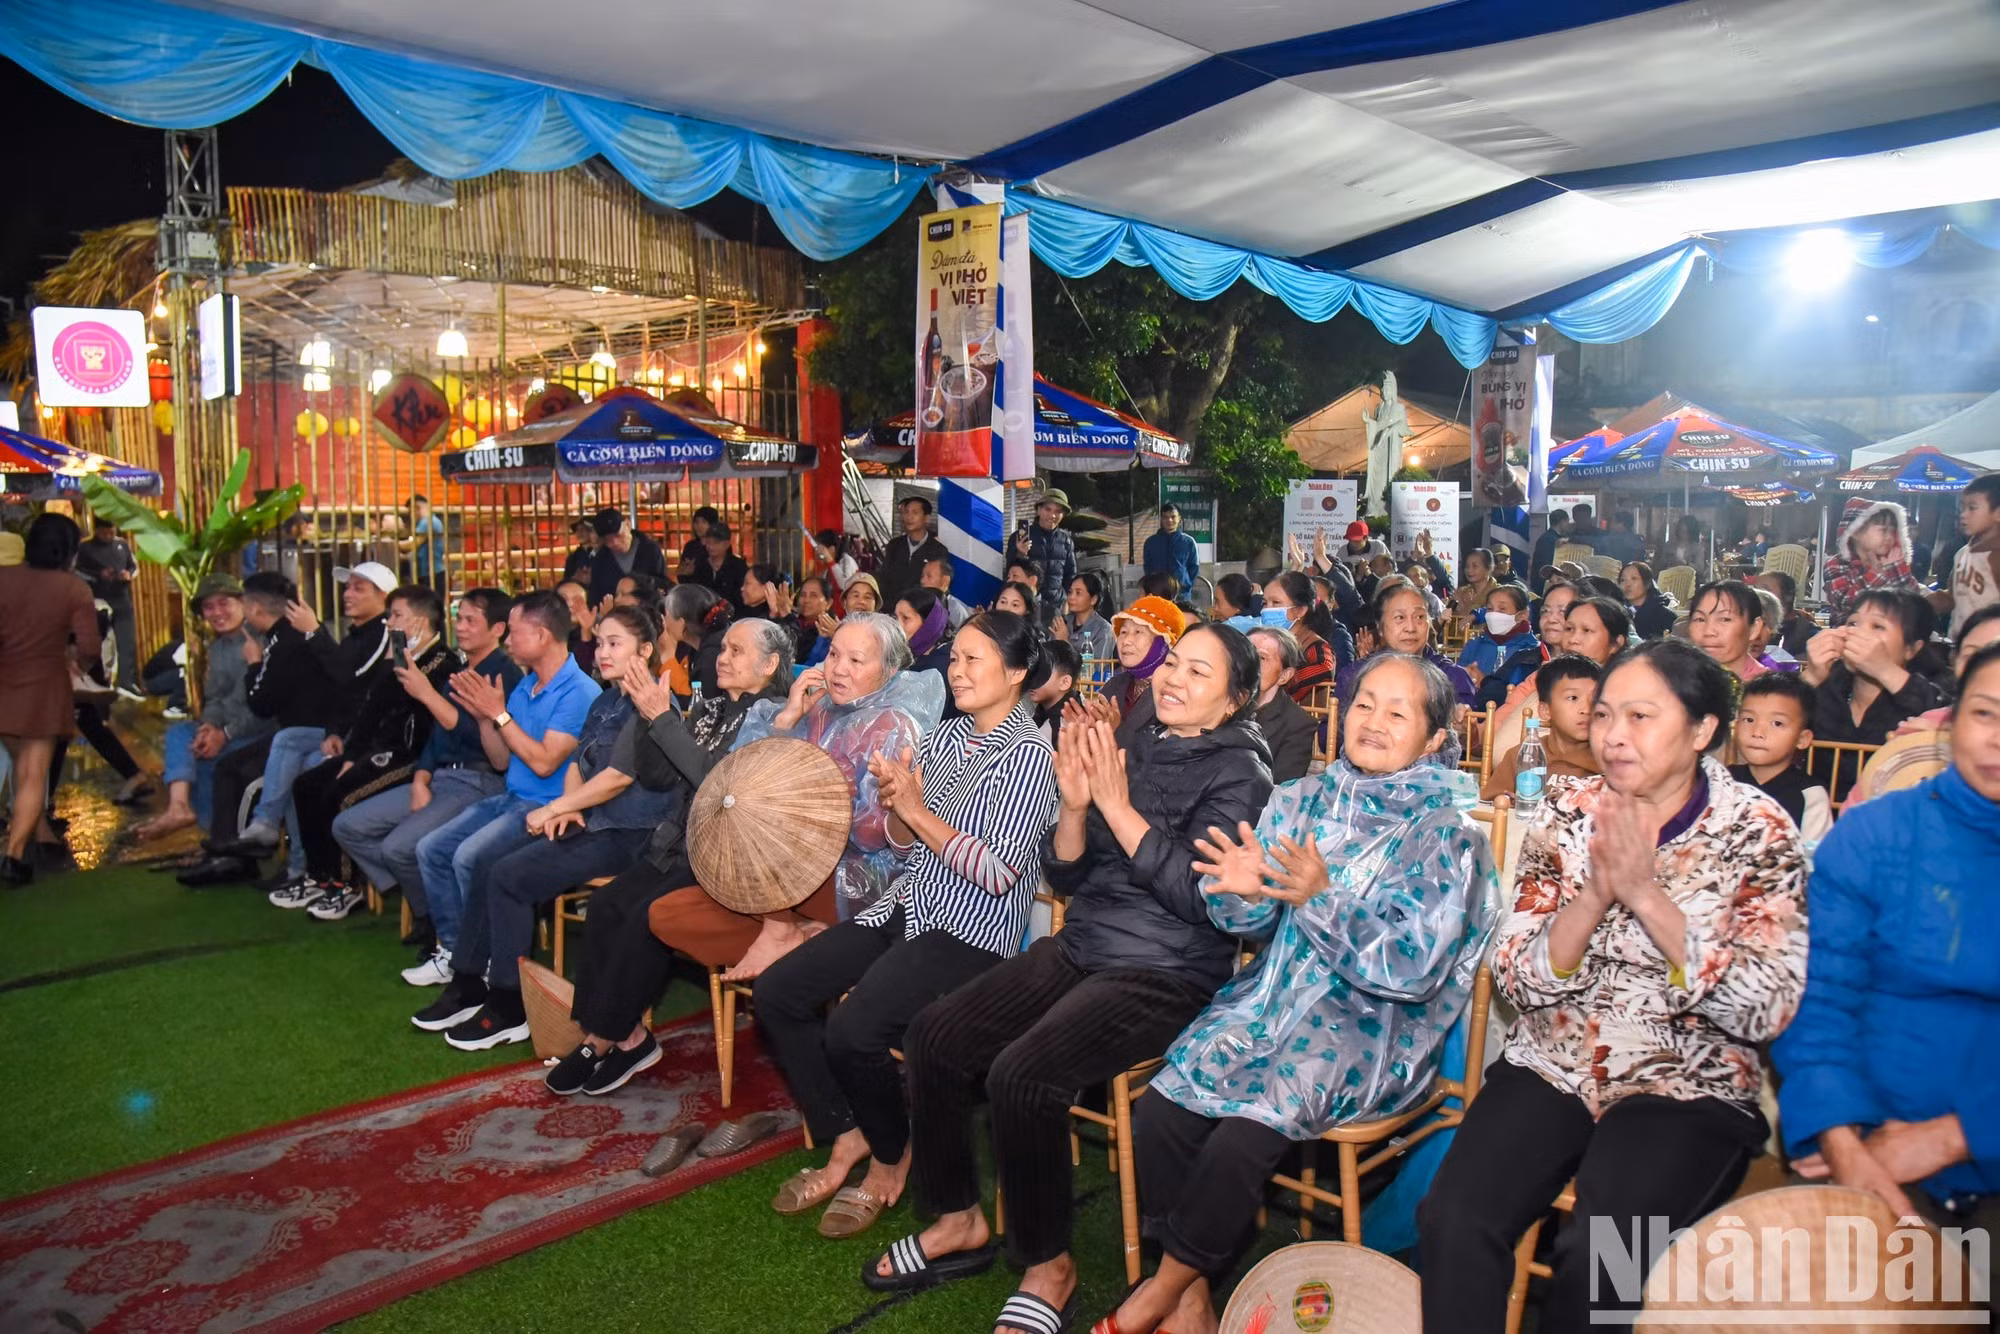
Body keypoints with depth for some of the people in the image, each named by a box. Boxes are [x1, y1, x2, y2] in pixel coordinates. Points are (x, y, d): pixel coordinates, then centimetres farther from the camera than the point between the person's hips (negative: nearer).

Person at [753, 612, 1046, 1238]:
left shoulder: (1029, 755, -12)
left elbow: (998, 871, -19)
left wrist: (918, 810, -17)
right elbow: (904, 841, 13)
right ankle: (846, 1135, 11)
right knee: (776, 992, -4)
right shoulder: (946, 735, 11)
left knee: (852, 1030, -25)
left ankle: (891, 1160, 5)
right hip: (906, 906, 8)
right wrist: (893, 800, -9)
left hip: (972, 931, -8)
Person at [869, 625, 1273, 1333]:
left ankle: (1048, 1269, -3)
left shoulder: (1238, 770, -6)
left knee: (1022, 1075, -26)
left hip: (1168, 975, -7)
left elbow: (1202, 896, -19)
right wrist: (1073, 803, -10)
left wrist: (1118, 806, -21)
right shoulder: (1133, 746, 10)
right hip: (1078, 949, 7)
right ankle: (959, 1221, 13)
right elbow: (1063, 876, 9)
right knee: (934, 1035, -7)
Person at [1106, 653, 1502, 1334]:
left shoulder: (1448, 835, -5)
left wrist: (1319, 899, -23)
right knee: (1160, 1106, -19)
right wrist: (1242, 892, -14)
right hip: (1274, 996, 5)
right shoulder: (1302, 800, 8)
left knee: (1244, 1132, -26)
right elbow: (1256, 926, 9)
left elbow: (1411, 969, -13)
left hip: (1371, 1025, -4)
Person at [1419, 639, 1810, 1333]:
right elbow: (1518, 980, -2)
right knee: (1455, 1219, -22)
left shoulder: (1759, 831, -4)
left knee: (1598, 1251, -27)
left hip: (1689, 1083, -2)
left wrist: (1646, 894, -21)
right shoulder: (1568, 810, 2)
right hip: (1553, 1063, 2)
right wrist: (1597, 893, -18)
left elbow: (1767, 1011, -13)